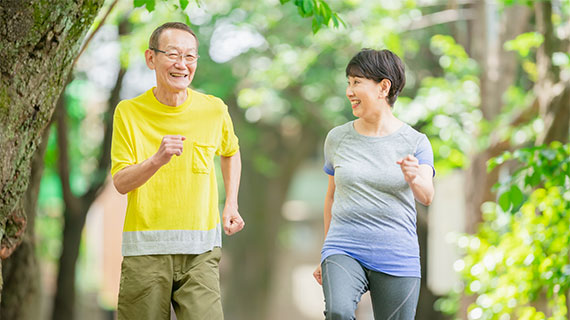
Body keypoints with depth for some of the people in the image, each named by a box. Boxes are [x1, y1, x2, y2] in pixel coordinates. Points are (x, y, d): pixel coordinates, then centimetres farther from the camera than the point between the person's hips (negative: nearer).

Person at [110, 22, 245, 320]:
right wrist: (157, 160, -23)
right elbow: (121, 182, -6)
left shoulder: (214, 110, 3)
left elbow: (231, 152, 25)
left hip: (200, 250, 1)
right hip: (145, 249, -1)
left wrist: (231, 205, 15)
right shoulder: (129, 112, -1)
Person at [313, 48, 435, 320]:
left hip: (397, 260, 0)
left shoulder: (415, 142, 0)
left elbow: (427, 196, -15)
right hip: (344, 251, 0)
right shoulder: (337, 138, 7)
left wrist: (414, 178, -39)